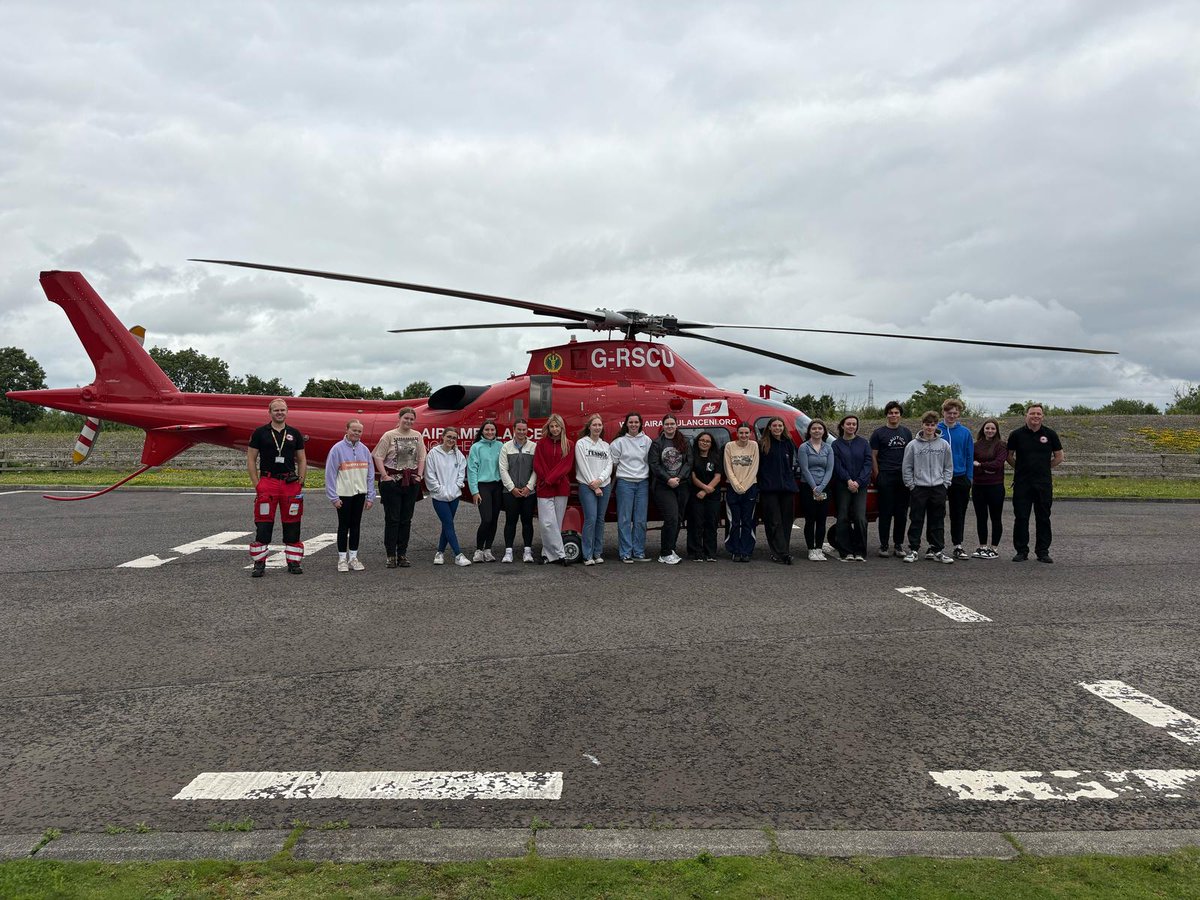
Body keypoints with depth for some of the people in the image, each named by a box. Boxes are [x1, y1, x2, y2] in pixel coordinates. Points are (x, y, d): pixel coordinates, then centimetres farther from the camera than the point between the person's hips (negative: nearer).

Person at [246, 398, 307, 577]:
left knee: (292, 525, 6)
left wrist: (300, 482, 4)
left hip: (290, 484, 2)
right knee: (263, 525, -3)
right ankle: (259, 564, 5)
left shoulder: (294, 434, 10)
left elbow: (302, 460, 14)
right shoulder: (260, 433, 4)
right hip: (267, 482, -2)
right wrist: (256, 484, -3)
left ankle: (293, 562, 15)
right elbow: (251, 459, 5)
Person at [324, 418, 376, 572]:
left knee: (355, 525, 10)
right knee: (344, 526, 4)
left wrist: (370, 497, 3)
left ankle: (353, 557, 19)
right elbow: (330, 474, -7)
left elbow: (370, 474, 8)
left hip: (360, 493, 4)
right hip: (344, 494, -4)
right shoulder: (337, 449, -6)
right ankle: (342, 559, 13)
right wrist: (334, 497, -10)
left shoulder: (364, 450, 6)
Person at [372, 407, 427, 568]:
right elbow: (378, 457, -5)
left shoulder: (417, 436, 8)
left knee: (406, 519, 8)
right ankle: (391, 555, 7)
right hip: (392, 481, -4)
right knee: (392, 519, 0)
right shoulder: (389, 435, -4)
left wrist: (419, 476, 2)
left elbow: (421, 458, 11)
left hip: (411, 482, 4)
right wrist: (385, 476, -11)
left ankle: (402, 554, 15)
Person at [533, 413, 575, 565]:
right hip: (545, 489, -1)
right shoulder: (542, 443, 7)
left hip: (562, 488, 1)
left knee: (557, 523, 3)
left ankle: (548, 553, 11)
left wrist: (551, 479, -11)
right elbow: (537, 464, 2)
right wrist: (547, 480, -10)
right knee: (548, 523, -10)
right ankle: (561, 554, -7)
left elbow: (566, 466, -2)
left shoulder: (568, 445, 6)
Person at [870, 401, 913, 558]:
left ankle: (898, 544, 13)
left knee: (901, 512, 5)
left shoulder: (906, 433, 15)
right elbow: (873, 456, 1)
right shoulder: (878, 433, 3)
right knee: (885, 512, -2)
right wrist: (876, 476, -6)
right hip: (885, 477, -4)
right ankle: (884, 545, 3)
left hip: (903, 477, 4)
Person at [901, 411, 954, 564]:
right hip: (918, 488, -2)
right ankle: (913, 549, 7)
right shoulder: (913, 445, 0)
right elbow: (907, 467, 2)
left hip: (938, 488, 2)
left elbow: (948, 467, 9)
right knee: (916, 521, 1)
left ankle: (936, 550, 15)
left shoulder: (944, 445, 5)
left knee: (938, 521, 7)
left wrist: (945, 484, 1)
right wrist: (911, 485, -3)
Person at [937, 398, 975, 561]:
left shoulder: (965, 432, 2)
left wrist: (969, 479, 0)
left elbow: (969, 457, 4)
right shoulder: (935, 430, -3)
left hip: (960, 478, 2)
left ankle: (958, 545, 15)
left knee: (958, 514, 8)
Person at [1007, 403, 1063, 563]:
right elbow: (1009, 456, 11)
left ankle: (1043, 551, 14)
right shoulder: (1017, 435, 0)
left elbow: (1059, 457, 11)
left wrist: (1043, 468, 8)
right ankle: (1021, 551, 10)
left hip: (1044, 484, 1)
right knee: (1021, 518, 1)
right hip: (1022, 483, 0)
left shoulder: (1050, 434, 2)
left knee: (1043, 518, 6)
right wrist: (1021, 468, 7)